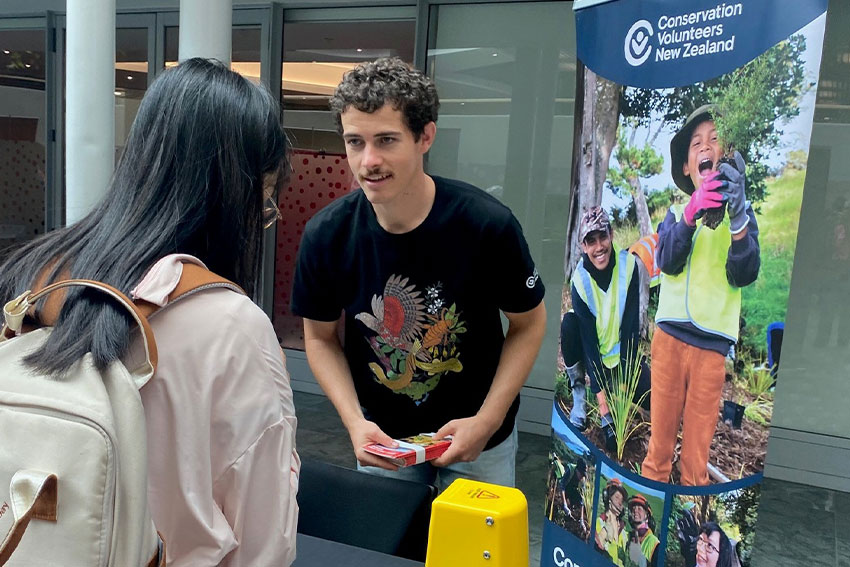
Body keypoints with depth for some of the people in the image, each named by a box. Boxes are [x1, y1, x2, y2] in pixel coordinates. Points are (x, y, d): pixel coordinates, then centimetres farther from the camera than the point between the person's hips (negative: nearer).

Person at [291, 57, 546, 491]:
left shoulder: (487, 224, -24)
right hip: (381, 439, 2)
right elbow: (320, 337, -2)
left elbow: (528, 324, -9)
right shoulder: (327, 235, -18)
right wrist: (354, 421, -15)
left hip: (479, 440, -1)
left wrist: (487, 421, -17)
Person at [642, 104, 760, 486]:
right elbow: (666, 261, -8)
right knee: (660, 432, 4)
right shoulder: (676, 212, 12)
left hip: (713, 342, -1)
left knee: (697, 443, 2)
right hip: (669, 334, 2)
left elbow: (744, 275, -9)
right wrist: (691, 212, -25)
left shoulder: (741, 212, 6)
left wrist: (738, 218, -26)